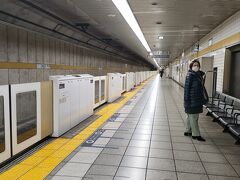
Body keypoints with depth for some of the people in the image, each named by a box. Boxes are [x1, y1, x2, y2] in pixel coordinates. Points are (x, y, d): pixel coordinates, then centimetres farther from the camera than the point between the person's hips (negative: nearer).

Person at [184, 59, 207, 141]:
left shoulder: (200, 75, 11)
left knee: (191, 117, 17)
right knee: (193, 117, 0)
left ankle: (188, 131, 29)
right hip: (192, 100, -8)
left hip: (198, 100, 9)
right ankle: (196, 134, 9)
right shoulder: (190, 75, -13)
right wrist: (187, 100, -17)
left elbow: (202, 88, 17)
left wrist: (203, 99, 16)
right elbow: (187, 88, -15)